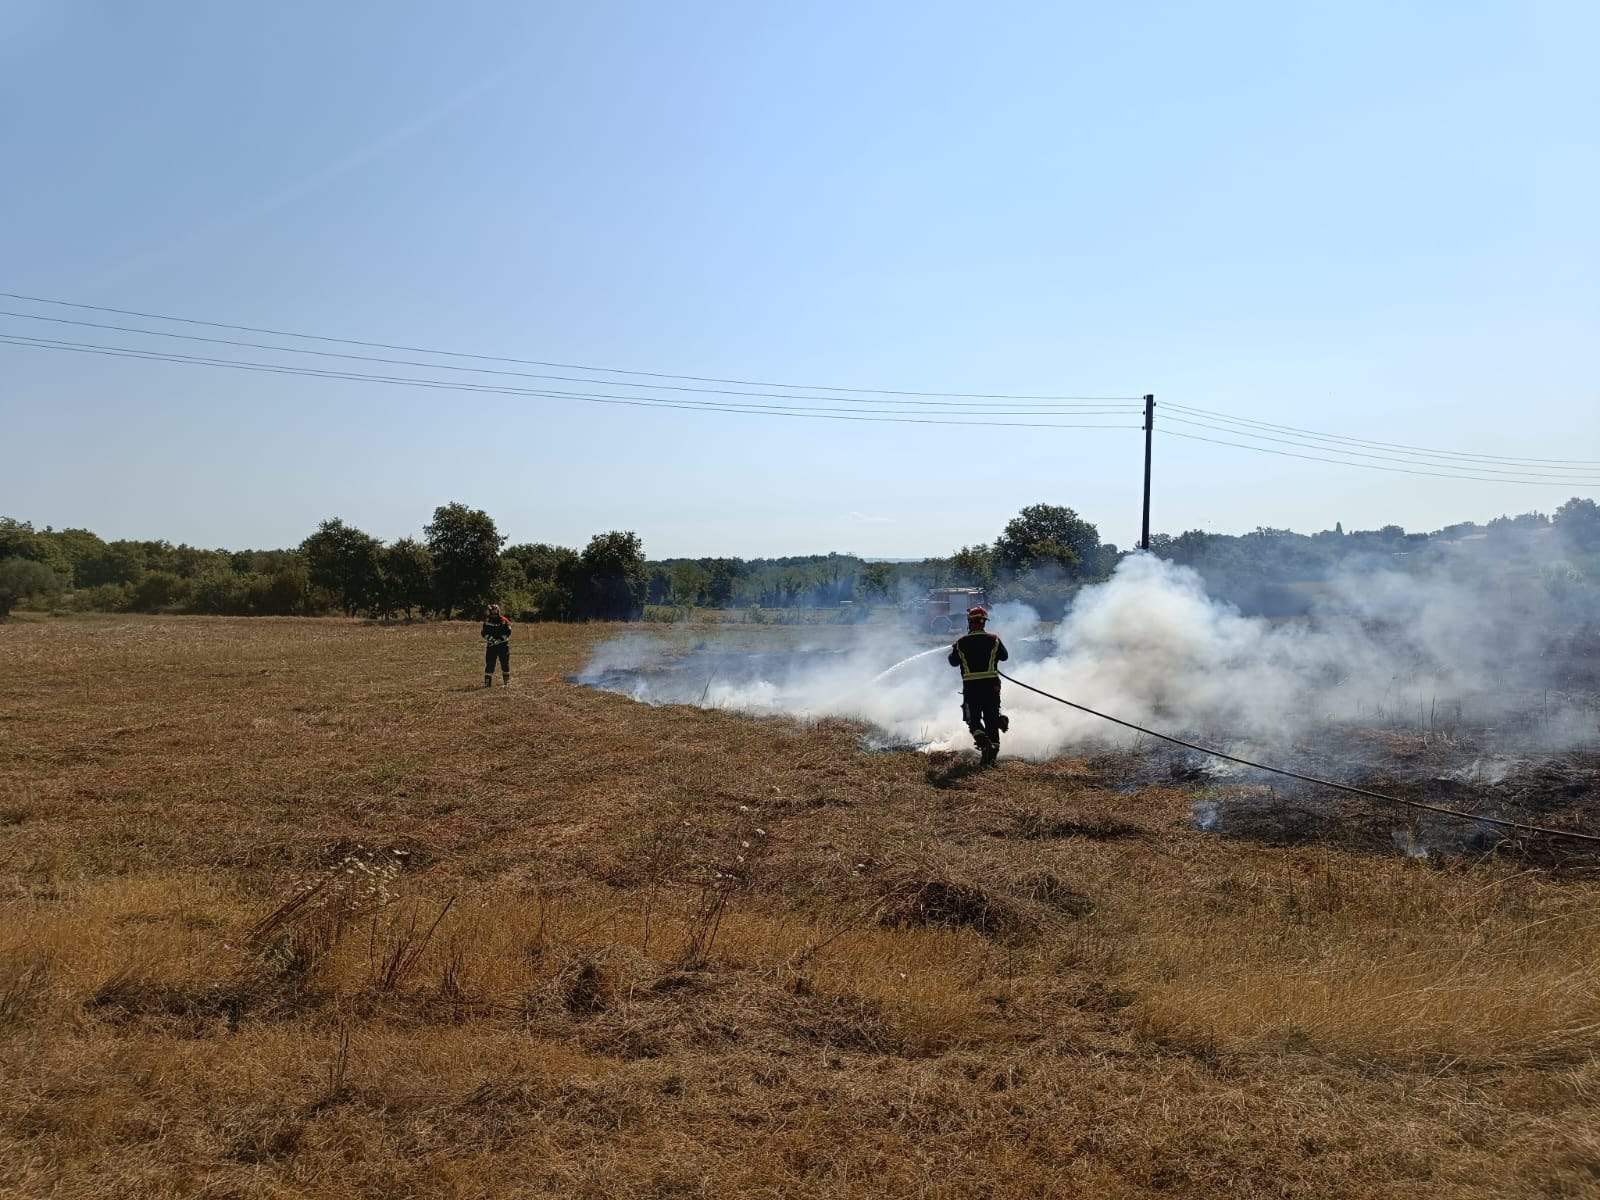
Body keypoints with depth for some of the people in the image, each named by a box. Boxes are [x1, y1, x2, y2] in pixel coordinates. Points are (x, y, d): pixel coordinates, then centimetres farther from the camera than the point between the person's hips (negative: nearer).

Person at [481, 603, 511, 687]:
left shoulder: (504, 621, -3)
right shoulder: (487, 622, 6)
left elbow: (508, 633, -9)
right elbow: (484, 633, 1)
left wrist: (499, 640, -19)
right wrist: (490, 639, -18)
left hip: (503, 645, -1)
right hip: (491, 646, 2)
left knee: (505, 664, 3)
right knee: (489, 664, -1)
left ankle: (507, 682, 14)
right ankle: (487, 682, 4)